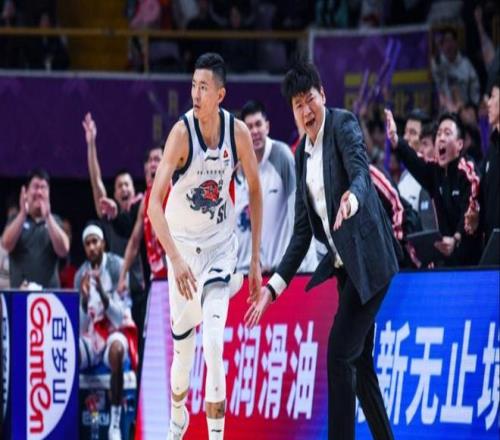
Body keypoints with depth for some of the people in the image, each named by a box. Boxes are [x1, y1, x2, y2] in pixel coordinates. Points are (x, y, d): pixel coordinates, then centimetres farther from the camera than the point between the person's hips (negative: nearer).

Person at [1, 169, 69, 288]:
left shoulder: (54, 221, 10)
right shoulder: (17, 220, 10)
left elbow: (63, 250, -6)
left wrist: (47, 217, -15)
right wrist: (23, 213, -17)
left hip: (49, 290, 0)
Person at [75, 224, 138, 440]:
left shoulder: (116, 266, -10)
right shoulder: (81, 275, 5)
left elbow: (119, 316, -15)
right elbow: (81, 324, 1)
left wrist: (102, 292, -30)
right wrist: (84, 300, -18)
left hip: (117, 330, -5)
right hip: (92, 335, 5)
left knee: (116, 349, -40)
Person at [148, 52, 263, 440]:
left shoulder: (238, 133, -12)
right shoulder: (182, 133, -21)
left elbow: (255, 190, 4)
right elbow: (154, 203, -27)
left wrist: (256, 258, 3)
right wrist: (176, 259, -38)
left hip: (222, 243, 1)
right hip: (183, 244, -1)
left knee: (214, 342, -15)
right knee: (182, 340, 10)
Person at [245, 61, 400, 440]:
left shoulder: (344, 125, -8)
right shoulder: (302, 152, 13)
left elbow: (361, 172, -28)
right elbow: (303, 231, 16)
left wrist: (353, 197, -51)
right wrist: (273, 287, 12)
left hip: (368, 258, -9)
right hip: (345, 265, 9)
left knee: (340, 353, -14)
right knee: (359, 363, 12)